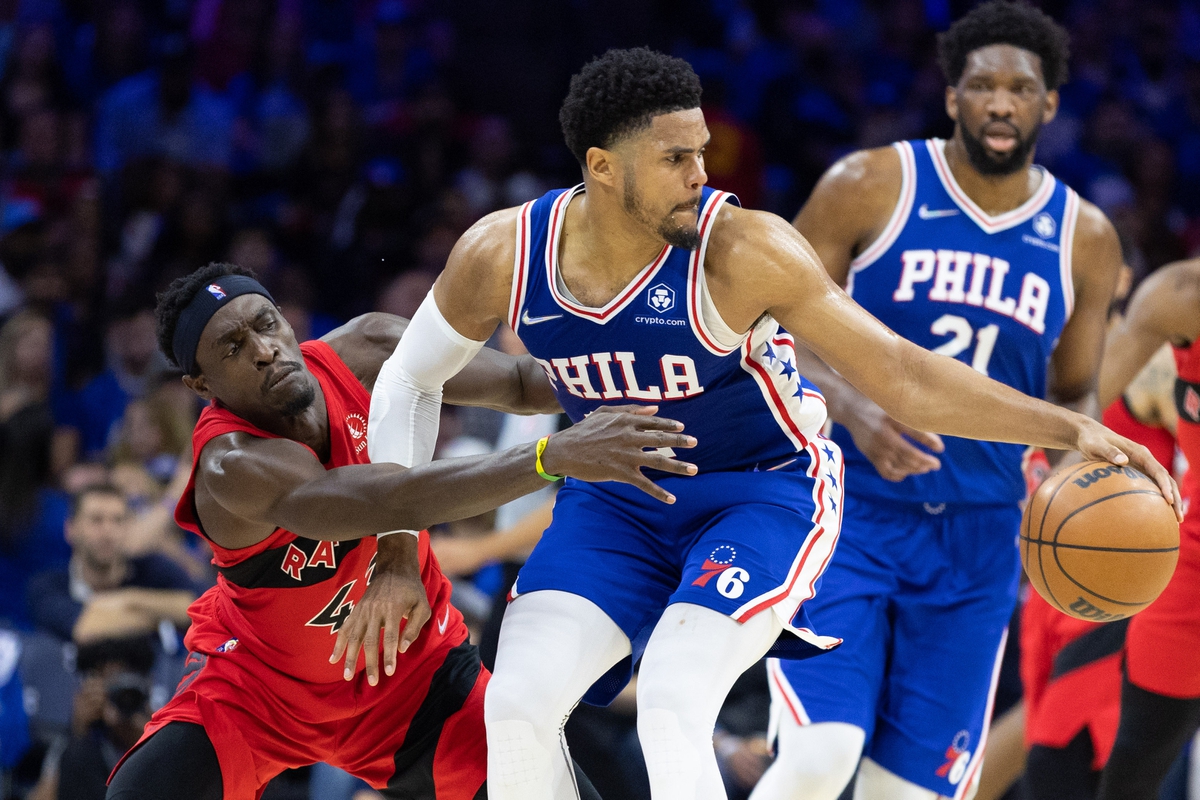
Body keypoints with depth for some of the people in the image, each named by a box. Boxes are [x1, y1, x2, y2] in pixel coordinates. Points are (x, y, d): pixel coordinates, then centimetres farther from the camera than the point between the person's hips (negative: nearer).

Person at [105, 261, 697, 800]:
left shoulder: (369, 352, -18)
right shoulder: (232, 468, -35)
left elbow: (520, 383, -4)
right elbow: (390, 503, -49)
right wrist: (555, 457, -57)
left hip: (407, 661, 5)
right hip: (257, 679, -4)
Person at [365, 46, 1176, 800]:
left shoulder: (739, 252, -27)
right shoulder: (501, 254, -16)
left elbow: (902, 375, -25)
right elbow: (410, 379, 2)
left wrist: (1068, 428, -33)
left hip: (765, 489, -4)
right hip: (615, 498, 4)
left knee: (671, 711, -24)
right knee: (517, 703, -13)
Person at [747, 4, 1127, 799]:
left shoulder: (1085, 239, 5)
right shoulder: (872, 187, -6)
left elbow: (1074, 393, 16)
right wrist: (853, 406, -23)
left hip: (975, 539, 4)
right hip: (847, 505, -3)